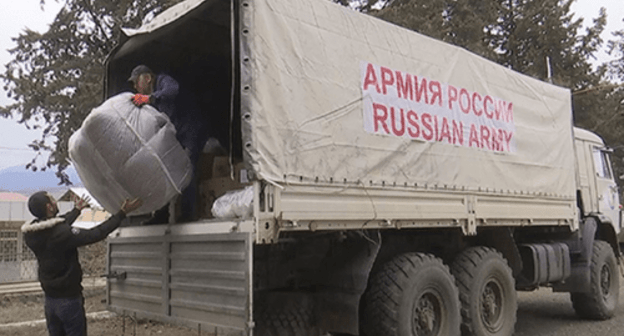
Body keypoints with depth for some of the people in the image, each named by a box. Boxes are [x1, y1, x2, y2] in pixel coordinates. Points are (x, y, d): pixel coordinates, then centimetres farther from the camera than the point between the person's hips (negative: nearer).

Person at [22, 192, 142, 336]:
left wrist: (76, 210, 32)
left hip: (49, 300, 7)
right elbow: (96, 234, -23)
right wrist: (122, 213, -15)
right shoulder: (62, 233, -27)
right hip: (69, 300, -7)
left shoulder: (30, 233, -2)